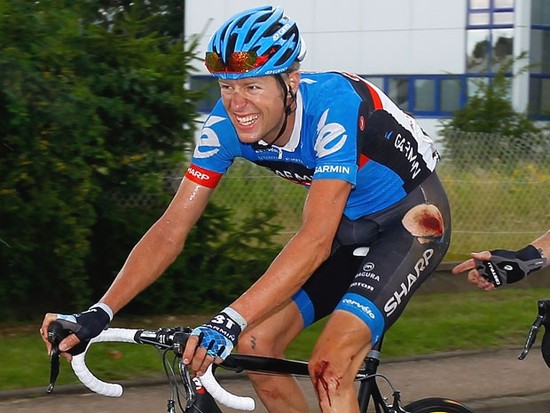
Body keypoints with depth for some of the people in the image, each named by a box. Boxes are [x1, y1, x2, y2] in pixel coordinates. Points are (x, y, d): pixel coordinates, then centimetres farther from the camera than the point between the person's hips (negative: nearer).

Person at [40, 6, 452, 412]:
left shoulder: (334, 106, -35)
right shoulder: (226, 124, -16)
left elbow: (317, 239, -42)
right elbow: (171, 229, -14)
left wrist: (230, 321, -51)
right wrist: (99, 314, -26)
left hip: (413, 217, -7)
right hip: (350, 225, 7)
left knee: (328, 364, -24)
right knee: (256, 343, -7)